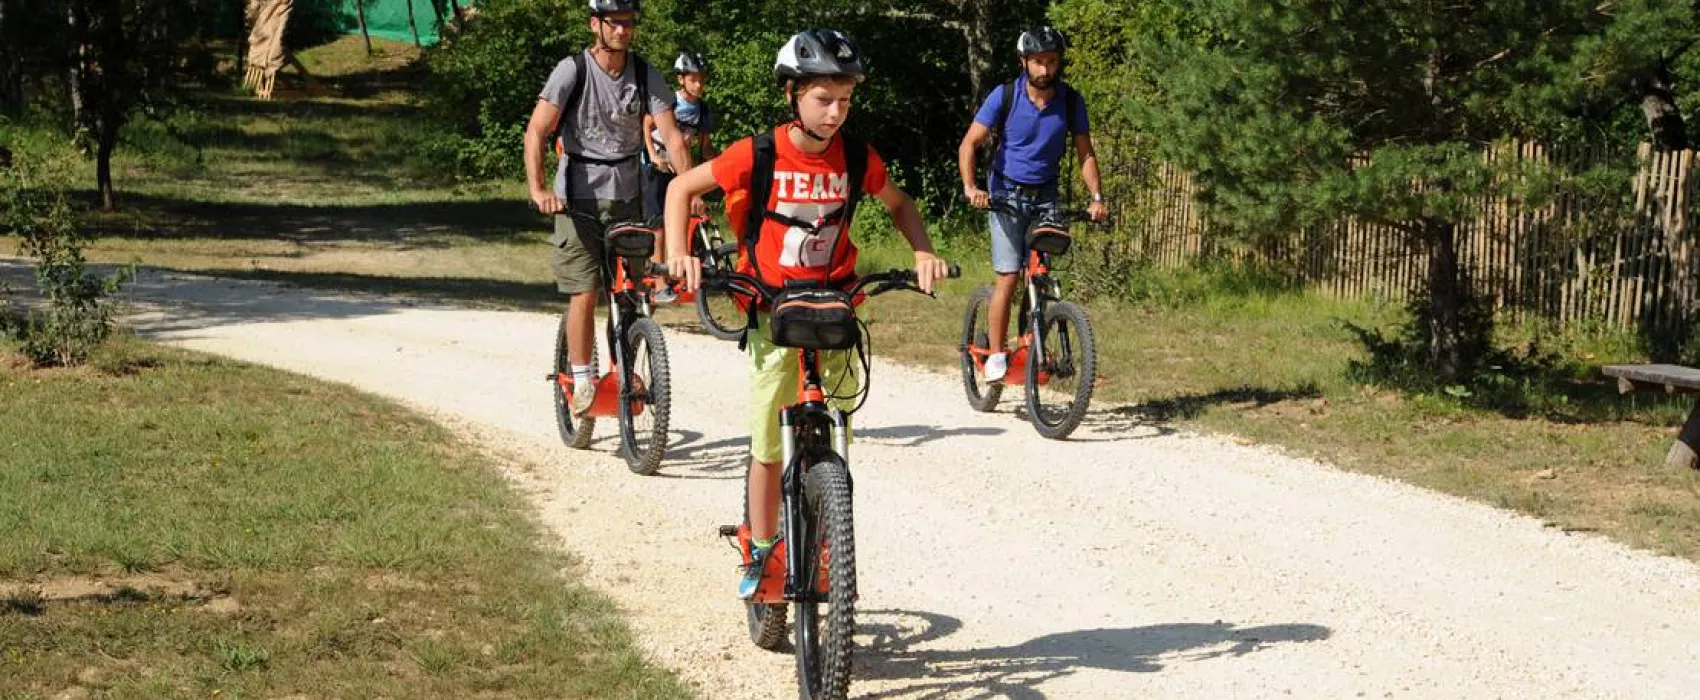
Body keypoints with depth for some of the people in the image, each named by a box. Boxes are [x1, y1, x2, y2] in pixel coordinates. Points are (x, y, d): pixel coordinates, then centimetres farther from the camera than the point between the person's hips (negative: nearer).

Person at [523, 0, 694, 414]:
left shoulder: (647, 77, 0)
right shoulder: (572, 71, -9)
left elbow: (672, 138, -6)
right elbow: (536, 132, -16)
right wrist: (538, 189, -30)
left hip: (627, 197, 3)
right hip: (579, 198, -3)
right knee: (584, 294, -10)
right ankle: (582, 383, -1)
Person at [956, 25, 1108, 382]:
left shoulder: (1070, 101, -4)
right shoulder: (1004, 96, -11)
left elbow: (1085, 153, 2)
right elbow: (969, 144, -12)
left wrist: (1097, 197, -12)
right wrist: (970, 187, -28)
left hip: (1046, 196, 2)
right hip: (1007, 193, -2)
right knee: (1009, 277, -11)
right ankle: (996, 354, -4)